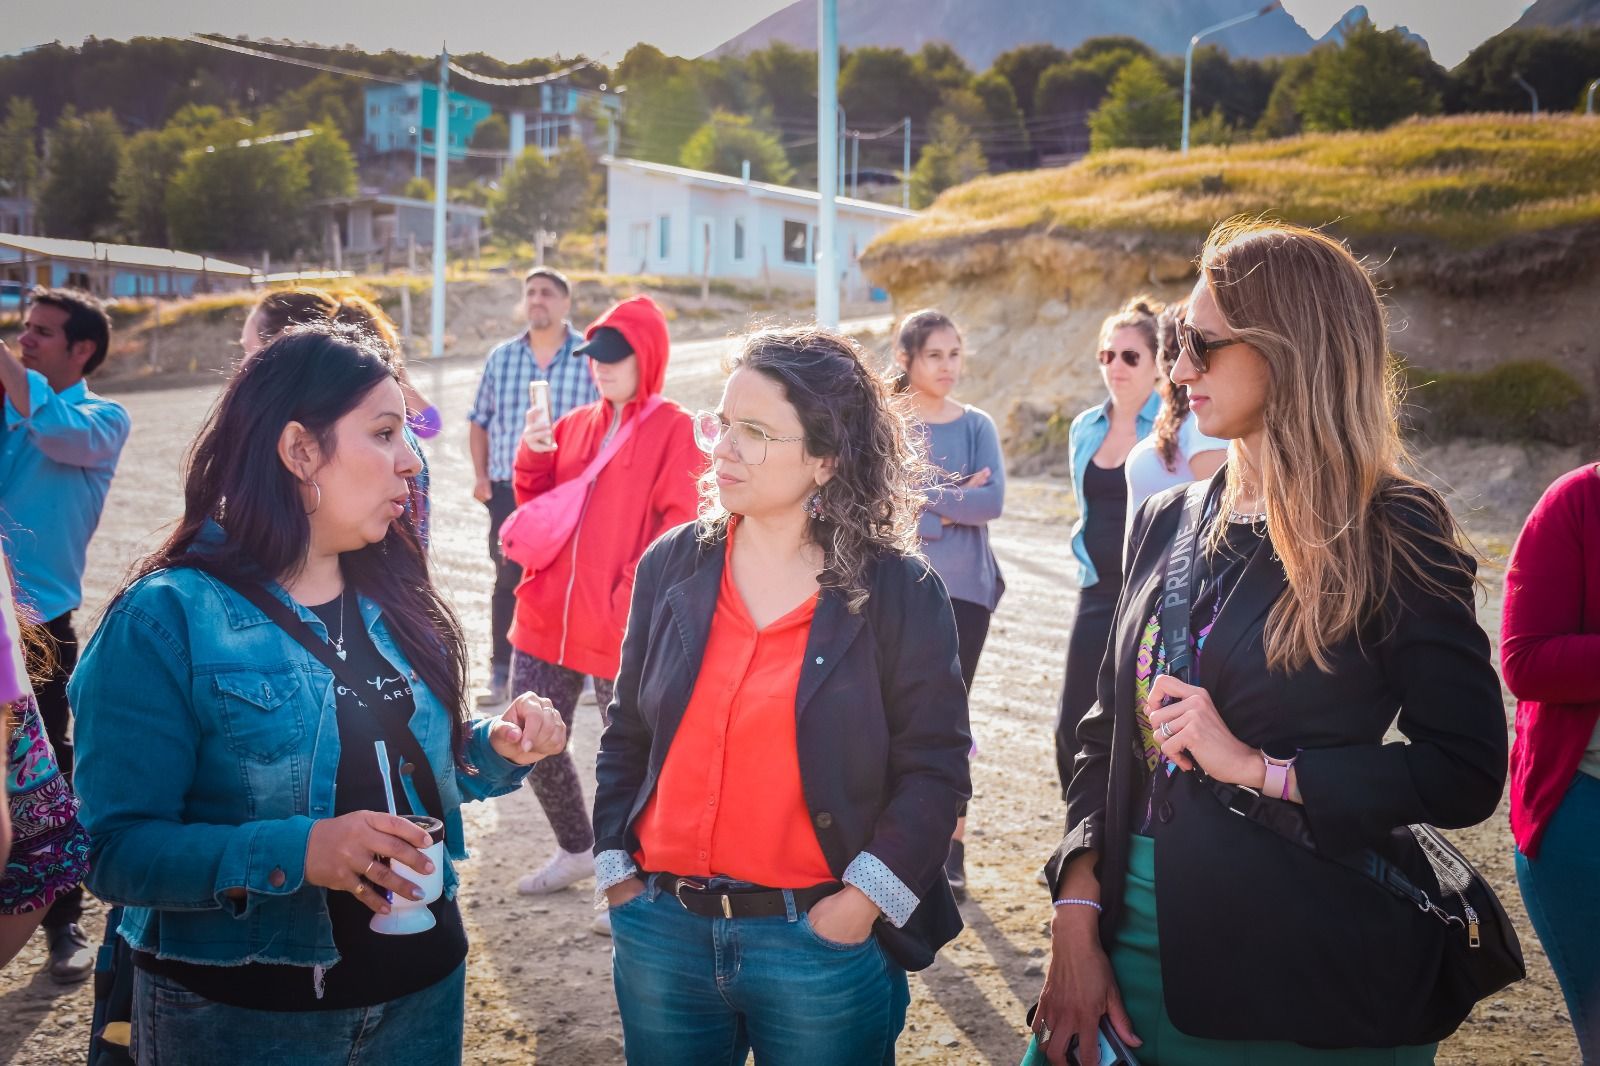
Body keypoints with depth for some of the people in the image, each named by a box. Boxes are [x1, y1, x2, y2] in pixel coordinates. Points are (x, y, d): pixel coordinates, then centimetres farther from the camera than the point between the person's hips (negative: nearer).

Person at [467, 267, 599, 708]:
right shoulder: (501, 357, 9)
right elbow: (480, 421, 15)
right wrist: (481, 475, 4)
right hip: (508, 490, 3)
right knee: (507, 581, 8)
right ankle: (500, 675, 16)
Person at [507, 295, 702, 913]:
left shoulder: (675, 431, -5)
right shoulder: (574, 426, 13)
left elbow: (678, 527, -11)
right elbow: (537, 510, 15)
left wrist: (631, 596, -20)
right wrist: (532, 456, -4)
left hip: (622, 628, -6)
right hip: (547, 615, 6)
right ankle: (576, 849, 35)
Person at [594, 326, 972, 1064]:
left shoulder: (899, 592, -7)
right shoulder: (672, 566, 2)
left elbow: (934, 768, -7)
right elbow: (627, 737, 8)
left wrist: (865, 901, -12)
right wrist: (616, 875, 3)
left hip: (822, 943, -3)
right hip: (662, 930, 3)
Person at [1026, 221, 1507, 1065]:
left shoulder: (1390, 536, -9)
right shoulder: (1165, 523, 7)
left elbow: (1466, 773, -12)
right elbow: (1107, 733, 6)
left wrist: (1259, 767, -18)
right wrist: (1076, 918, -3)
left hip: (1303, 973, -4)